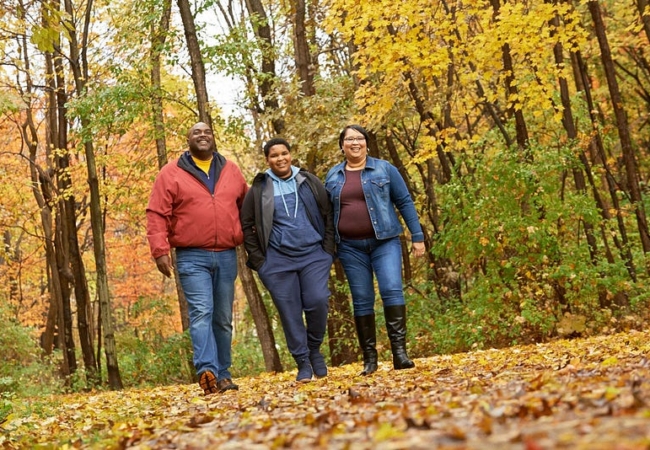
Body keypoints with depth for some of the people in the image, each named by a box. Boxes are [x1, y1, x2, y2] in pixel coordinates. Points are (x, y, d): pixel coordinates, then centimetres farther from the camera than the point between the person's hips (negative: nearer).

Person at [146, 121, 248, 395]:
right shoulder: (171, 173, 1)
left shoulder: (231, 171, 12)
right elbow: (157, 215, -4)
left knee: (223, 319, 9)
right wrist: (160, 250, -13)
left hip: (226, 256, 4)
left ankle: (223, 375, 17)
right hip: (192, 257, -4)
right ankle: (207, 373, -26)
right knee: (201, 313, -17)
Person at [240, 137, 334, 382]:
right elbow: (246, 225, 7)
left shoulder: (309, 182, 7)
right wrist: (258, 259, 2)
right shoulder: (259, 189, 3)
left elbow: (328, 215, 10)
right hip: (278, 260, 0)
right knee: (290, 312, 0)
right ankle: (303, 362, 11)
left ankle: (315, 349, 11)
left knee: (317, 301, -14)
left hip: (314, 254, 0)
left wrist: (328, 248, 2)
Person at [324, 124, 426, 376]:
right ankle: (369, 358, 8)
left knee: (392, 290, -17)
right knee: (361, 300, 2)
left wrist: (417, 236, -1)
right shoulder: (333, 176, 11)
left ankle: (399, 351, -16)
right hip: (350, 247, 2)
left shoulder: (384, 169, 3)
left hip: (384, 242, -2)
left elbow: (405, 202, 4)